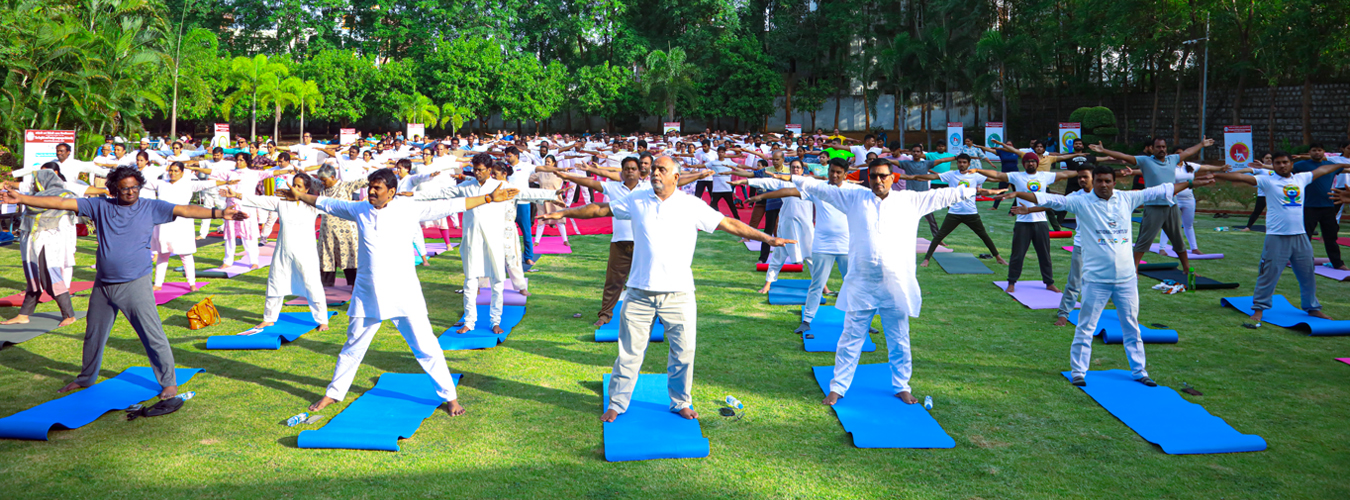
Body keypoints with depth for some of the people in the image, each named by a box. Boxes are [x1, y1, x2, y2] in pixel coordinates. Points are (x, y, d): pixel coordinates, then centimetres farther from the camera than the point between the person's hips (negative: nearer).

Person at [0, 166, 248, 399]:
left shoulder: (151, 207, -3)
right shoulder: (100, 207, 4)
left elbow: (184, 210, -13)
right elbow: (62, 203, 3)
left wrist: (218, 213, -25)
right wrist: (21, 199, -2)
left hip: (136, 284, -4)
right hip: (103, 284, 4)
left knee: (153, 335, -6)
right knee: (94, 333, 19)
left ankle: (169, 382, 4)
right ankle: (86, 378, 39)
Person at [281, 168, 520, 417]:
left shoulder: (410, 209, -6)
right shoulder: (359, 209, 3)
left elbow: (451, 205, -6)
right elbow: (326, 203, 19)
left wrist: (489, 198, -8)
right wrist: (300, 196, 24)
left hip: (404, 293, -3)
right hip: (367, 294, 3)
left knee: (426, 346, -1)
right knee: (353, 346, 17)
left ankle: (450, 396, 10)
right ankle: (333, 393, 35)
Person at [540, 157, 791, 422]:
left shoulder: (692, 205, 0)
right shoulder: (637, 200, 5)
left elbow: (729, 223, 1)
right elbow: (601, 209, 14)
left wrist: (767, 238, -3)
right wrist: (564, 213, 14)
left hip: (678, 293, -1)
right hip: (639, 292, 1)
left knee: (683, 351, 5)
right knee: (629, 350, 6)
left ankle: (680, 402, 26)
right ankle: (617, 403, 21)